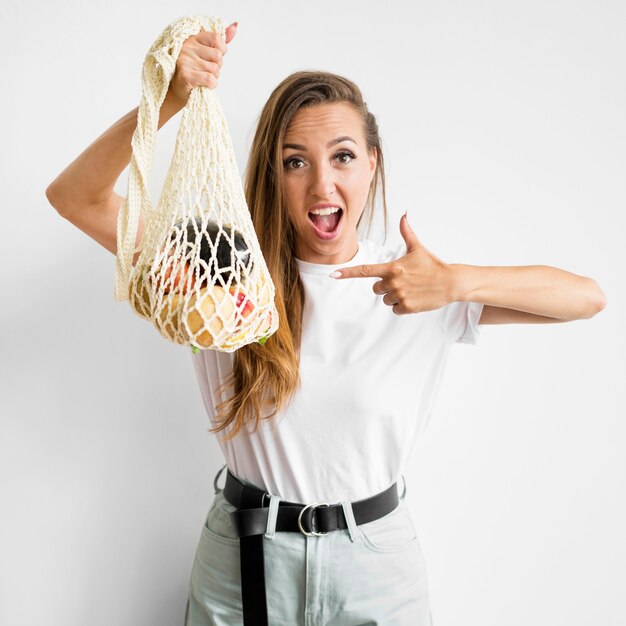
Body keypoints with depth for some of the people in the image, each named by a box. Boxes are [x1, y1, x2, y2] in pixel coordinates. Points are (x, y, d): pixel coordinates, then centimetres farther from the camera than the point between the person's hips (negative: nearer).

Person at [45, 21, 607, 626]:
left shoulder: (416, 284, -8)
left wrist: (458, 282, -26)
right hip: (243, 564, 0)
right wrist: (170, 99, -28)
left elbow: (589, 297, -10)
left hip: (376, 564, 1)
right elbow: (73, 197, -14)